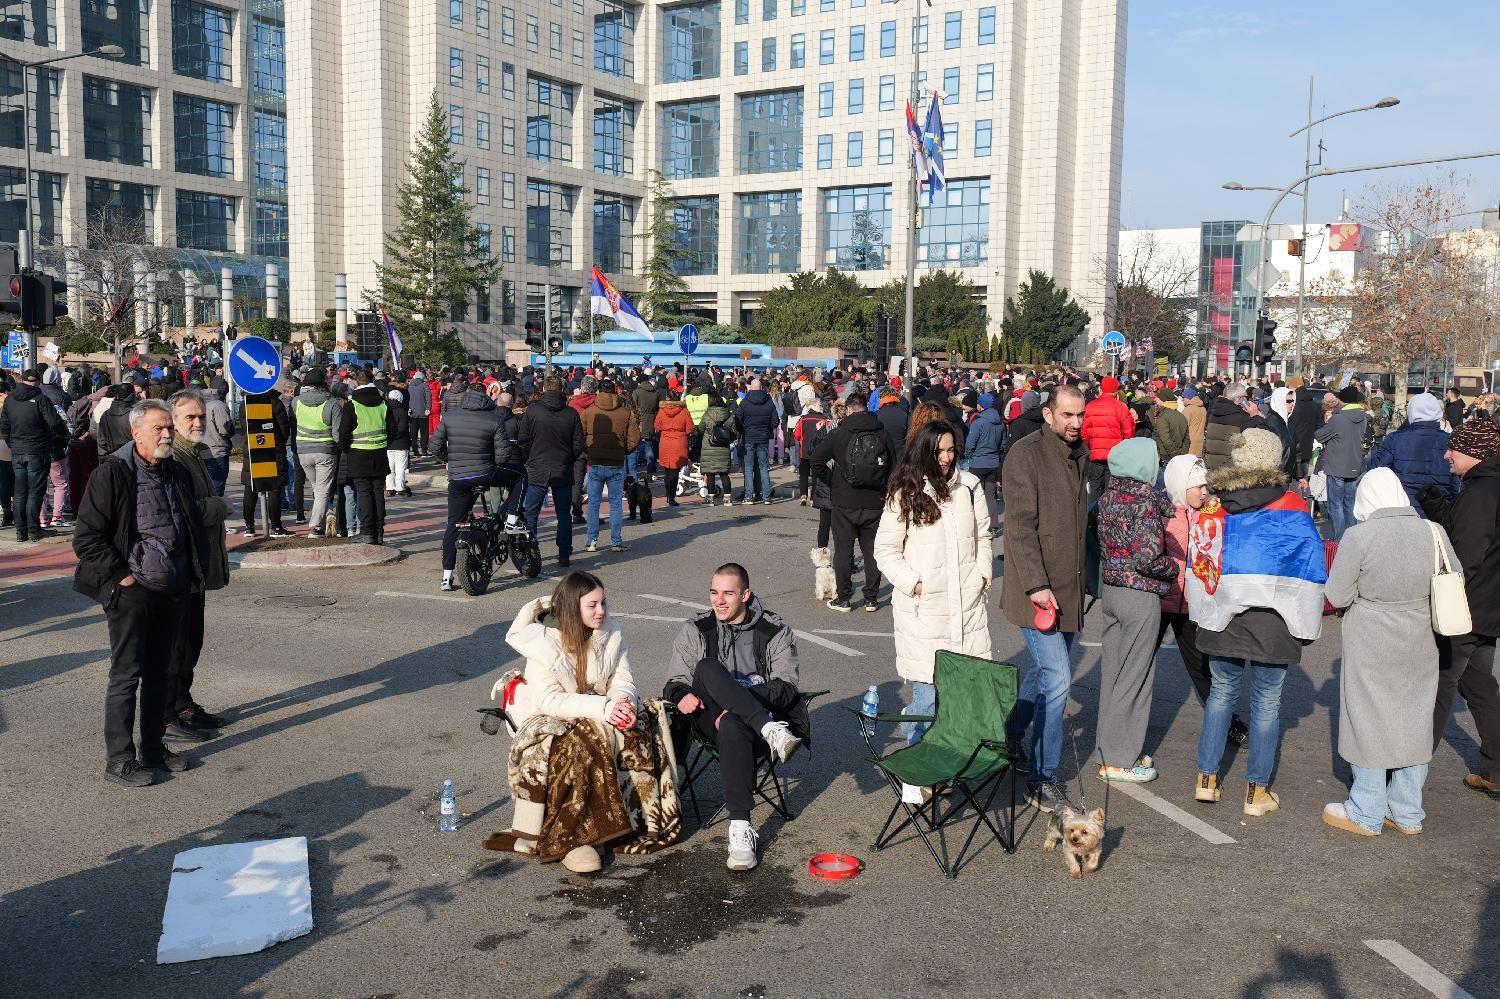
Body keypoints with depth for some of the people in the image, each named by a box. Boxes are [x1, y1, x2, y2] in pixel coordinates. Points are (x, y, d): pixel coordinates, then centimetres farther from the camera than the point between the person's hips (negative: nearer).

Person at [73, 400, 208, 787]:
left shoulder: (176, 473, 10)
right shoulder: (111, 473, -11)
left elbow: (194, 527, 23)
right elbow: (86, 538, -13)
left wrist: (193, 572, 13)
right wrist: (121, 576, -14)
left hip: (173, 592, 6)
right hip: (132, 594, -6)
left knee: (158, 674, 15)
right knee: (126, 676, 1)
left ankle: (154, 748, 27)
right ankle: (119, 759, 10)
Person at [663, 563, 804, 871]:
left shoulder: (775, 631, 7)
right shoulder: (695, 631, 14)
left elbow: (786, 687, -2)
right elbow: (674, 681, 15)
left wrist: (734, 706, -17)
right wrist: (681, 695, -13)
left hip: (766, 712, -2)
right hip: (711, 718, 2)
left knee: (733, 728, -40)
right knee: (707, 669, -31)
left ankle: (740, 829, -43)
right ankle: (772, 730, -41)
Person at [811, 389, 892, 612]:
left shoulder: (839, 433, -8)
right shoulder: (882, 434, -3)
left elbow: (816, 459, -2)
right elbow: (893, 467, 2)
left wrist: (832, 479, 14)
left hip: (845, 503, -2)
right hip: (875, 503, 2)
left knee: (843, 552, 8)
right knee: (872, 552, 12)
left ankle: (843, 599, 12)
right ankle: (871, 599, 16)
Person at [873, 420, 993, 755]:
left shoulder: (970, 486, 7)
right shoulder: (905, 494, -4)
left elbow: (983, 537, 19)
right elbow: (885, 549, 0)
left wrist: (982, 574, 8)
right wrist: (913, 583, -8)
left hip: (968, 605, 4)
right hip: (923, 609, -3)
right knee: (927, 693, -4)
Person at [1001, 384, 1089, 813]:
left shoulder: (1081, 454, 11)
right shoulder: (1026, 454, -13)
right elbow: (1021, 525, -18)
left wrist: (1081, 578, 16)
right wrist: (1036, 584, -22)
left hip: (1069, 586, 8)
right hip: (1039, 589, -8)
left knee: (1044, 672, 17)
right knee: (1057, 679, -9)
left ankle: (1008, 740, 36)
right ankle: (1042, 778, 3)